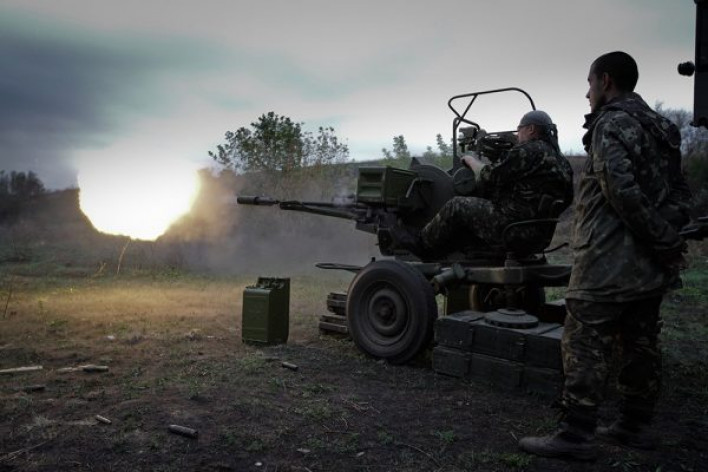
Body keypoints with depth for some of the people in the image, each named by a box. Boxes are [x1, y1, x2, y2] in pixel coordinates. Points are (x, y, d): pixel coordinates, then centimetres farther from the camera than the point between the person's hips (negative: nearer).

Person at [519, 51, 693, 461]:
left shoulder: (611, 123, -11)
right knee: (641, 345, 14)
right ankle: (635, 426, 25)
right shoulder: (661, 127, 19)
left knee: (586, 346, -5)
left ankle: (577, 434, 0)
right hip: (651, 265, 10)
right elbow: (681, 193, 19)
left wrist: (662, 240, -16)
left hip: (610, 262, -9)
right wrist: (670, 235, 11)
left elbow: (622, 189, -23)